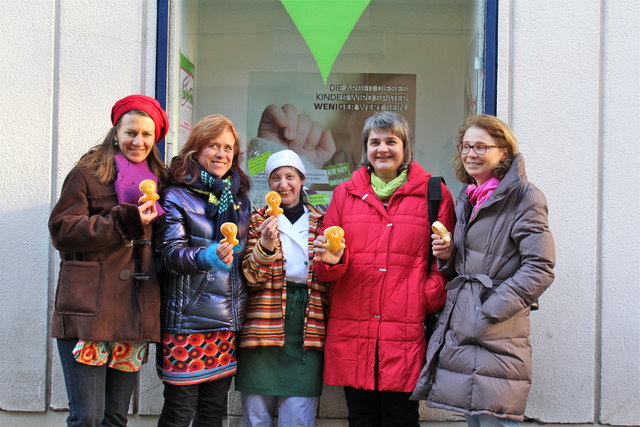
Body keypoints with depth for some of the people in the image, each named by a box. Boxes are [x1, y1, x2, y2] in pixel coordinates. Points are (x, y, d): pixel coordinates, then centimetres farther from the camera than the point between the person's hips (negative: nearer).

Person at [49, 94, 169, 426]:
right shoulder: (87, 174, 2)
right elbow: (61, 230, -8)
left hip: (135, 314, 5)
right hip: (89, 311, -4)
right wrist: (125, 221, -13)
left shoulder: (159, 181, 16)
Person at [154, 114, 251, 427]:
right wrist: (206, 256, -33)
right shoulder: (176, 197, -4)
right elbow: (171, 253, -15)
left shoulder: (239, 198, 14)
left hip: (229, 319, 6)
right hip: (188, 318, -5)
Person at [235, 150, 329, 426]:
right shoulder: (258, 220, 8)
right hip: (264, 327, -1)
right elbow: (251, 277, -1)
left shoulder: (320, 221, 12)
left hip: (307, 328, 1)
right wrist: (265, 246, -19)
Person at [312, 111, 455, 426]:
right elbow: (328, 270, 14)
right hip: (352, 332, 2)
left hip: (406, 335, -2)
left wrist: (431, 300, -8)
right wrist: (331, 259, -9)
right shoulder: (345, 193, 13)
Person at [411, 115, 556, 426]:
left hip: (496, 339, -8)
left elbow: (539, 269, -13)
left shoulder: (523, 196, -7)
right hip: (459, 333, 8)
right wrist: (447, 256, 5)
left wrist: (490, 311, -18)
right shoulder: (467, 198, 18)